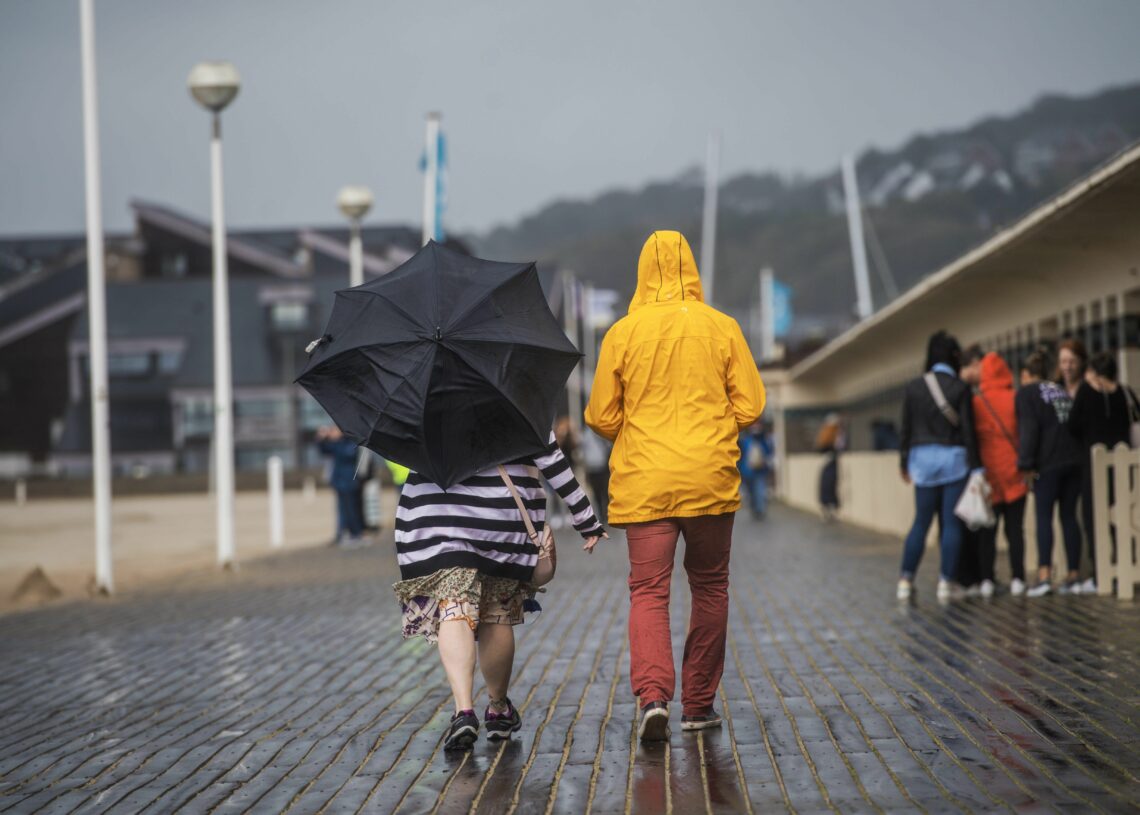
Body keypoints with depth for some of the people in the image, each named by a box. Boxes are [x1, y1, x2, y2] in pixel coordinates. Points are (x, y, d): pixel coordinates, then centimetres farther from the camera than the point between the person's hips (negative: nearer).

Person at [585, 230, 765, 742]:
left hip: (643, 483, -1)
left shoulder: (622, 333, -1)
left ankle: (653, 696, -20)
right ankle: (698, 704, 19)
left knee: (648, 591, 0)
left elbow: (602, 419, 2)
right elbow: (750, 408, -1)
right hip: (711, 481, 1)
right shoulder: (722, 328, -1)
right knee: (709, 586, 14)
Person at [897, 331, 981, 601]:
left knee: (921, 521, 11)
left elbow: (906, 428, 5)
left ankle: (905, 580, 7)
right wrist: (975, 466, -3)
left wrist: (905, 462, 14)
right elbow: (967, 430, -6)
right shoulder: (960, 388, -6)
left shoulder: (913, 387, 2)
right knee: (952, 523, 3)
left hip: (923, 458, 3)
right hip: (954, 458, -3)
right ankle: (946, 582, 1)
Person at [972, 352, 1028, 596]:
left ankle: (986, 579, 2)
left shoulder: (976, 403, -4)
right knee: (1015, 528, 5)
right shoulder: (1017, 400, -5)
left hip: (987, 473, 0)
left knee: (986, 530, 6)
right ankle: (1017, 579, 2)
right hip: (1014, 474, 0)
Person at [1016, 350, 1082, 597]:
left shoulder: (1026, 393, 0)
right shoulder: (1062, 391, 21)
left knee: (1044, 517, -6)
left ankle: (1044, 575, -17)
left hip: (1049, 463, -6)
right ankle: (1074, 573, 8)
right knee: (1069, 516, 10)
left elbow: (1028, 429, -11)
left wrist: (1025, 463, -12)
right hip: (1074, 460, 6)